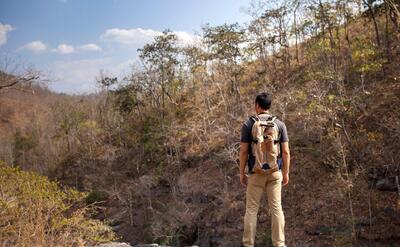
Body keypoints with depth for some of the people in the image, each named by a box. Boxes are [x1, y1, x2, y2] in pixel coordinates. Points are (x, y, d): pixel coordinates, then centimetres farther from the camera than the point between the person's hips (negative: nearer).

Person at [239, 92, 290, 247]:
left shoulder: (248, 124, -7)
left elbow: (243, 151, -8)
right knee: (276, 208, 8)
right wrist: (286, 173, 7)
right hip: (275, 171, 2)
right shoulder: (280, 124, -2)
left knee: (251, 208, 8)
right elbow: (285, 151, -3)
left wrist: (242, 173, 1)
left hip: (256, 172, -1)